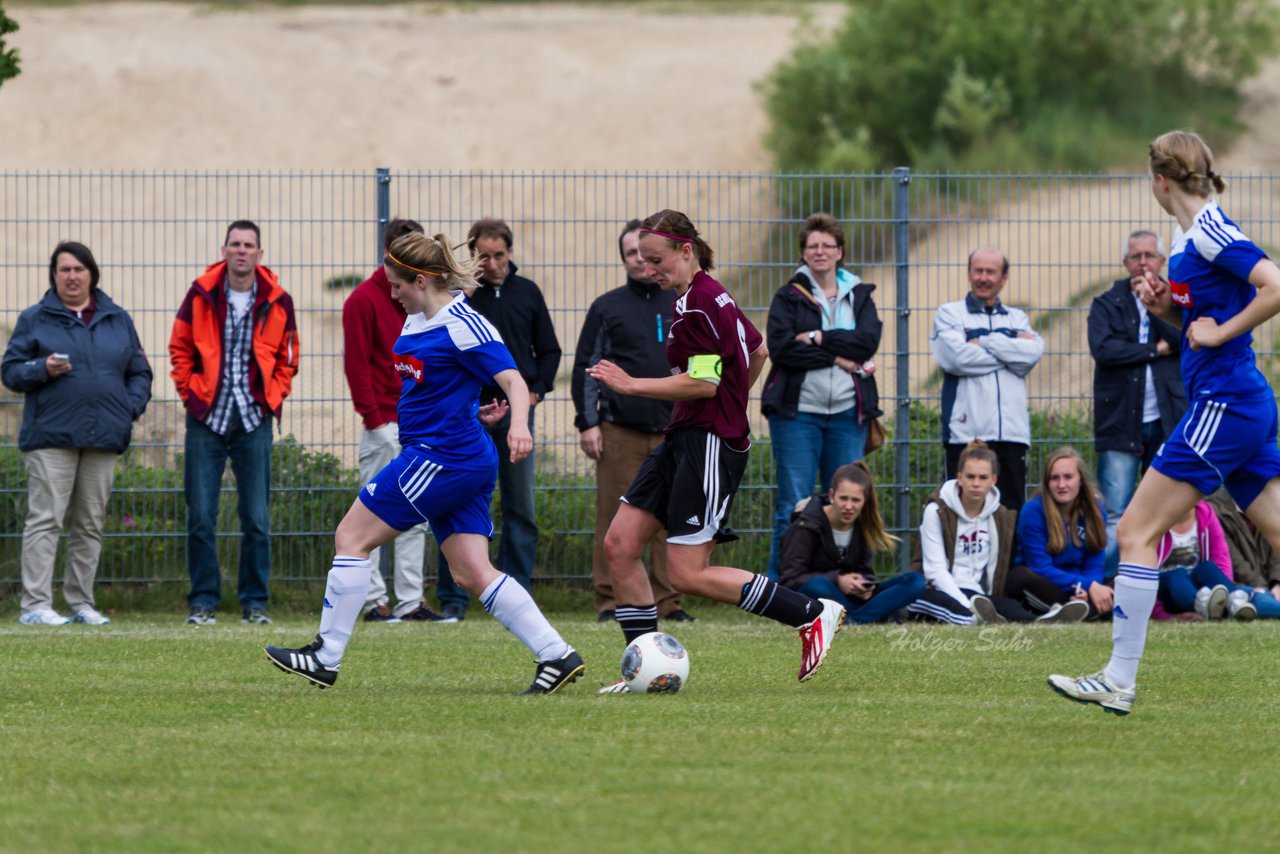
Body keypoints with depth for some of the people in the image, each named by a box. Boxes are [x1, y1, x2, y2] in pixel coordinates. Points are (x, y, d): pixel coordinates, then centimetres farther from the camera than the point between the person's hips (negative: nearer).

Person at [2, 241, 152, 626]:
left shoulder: (118, 320, 14)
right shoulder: (35, 319, 6)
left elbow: (140, 372, 18)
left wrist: (132, 407, 1)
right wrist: (43, 369, -15)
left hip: (104, 436, 4)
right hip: (51, 436, -4)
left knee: (90, 523, 6)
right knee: (46, 520, -10)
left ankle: (81, 603, 12)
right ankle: (36, 605, -11)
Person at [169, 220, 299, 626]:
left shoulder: (277, 302, 1)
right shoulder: (202, 295, 0)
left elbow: (287, 357, 14)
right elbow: (179, 349, 10)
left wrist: (273, 398, 4)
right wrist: (190, 393, 2)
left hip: (254, 421, 0)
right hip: (206, 419, 0)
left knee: (256, 519, 1)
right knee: (201, 516, -2)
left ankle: (254, 602, 10)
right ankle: (203, 601, 6)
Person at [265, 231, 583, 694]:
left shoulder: (462, 325, -15)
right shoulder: (418, 321, 13)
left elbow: (514, 381, -22)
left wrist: (517, 425, -39)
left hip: (441, 457, -10)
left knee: (351, 536, -2)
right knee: (472, 573, 5)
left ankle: (325, 657, 1)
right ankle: (557, 655, 0)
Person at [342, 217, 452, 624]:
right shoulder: (364, 300, -6)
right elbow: (356, 363, -9)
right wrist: (374, 418, -13)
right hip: (384, 427, -7)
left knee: (416, 519, 7)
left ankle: (411, 601, 10)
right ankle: (374, 600, 0)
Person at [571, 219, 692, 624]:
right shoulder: (607, 308, 6)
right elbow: (585, 367, 4)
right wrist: (587, 423, -4)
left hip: (673, 433, 2)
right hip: (619, 433, -2)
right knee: (615, 520, -4)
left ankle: (668, 601, 5)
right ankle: (611, 601, 0)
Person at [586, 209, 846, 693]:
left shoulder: (699, 303, -16)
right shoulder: (711, 295, 15)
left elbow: (703, 383, -21)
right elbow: (759, 353, 27)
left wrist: (631, 385, -15)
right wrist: (735, 402, 37)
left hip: (709, 447, -10)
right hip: (685, 440, 10)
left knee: (687, 575, -11)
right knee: (619, 545, 4)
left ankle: (813, 614, -3)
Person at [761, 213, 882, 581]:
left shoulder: (860, 297, 13)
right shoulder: (789, 297, 6)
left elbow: (868, 341, -4)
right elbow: (780, 347, -10)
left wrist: (818, 338, -12)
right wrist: (838, 357, -12)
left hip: (848, 413, 3)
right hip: (798, 412, -3)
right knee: (793, 507, -5)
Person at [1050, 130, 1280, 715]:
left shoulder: (1211, 231, -13)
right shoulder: (1186, 235, 16)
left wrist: (1220, 332, -16)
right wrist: (1165, 307, 8)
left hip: (1224, 403, -10)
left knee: (1137, 531, -7)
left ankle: (1118, 682, -6)